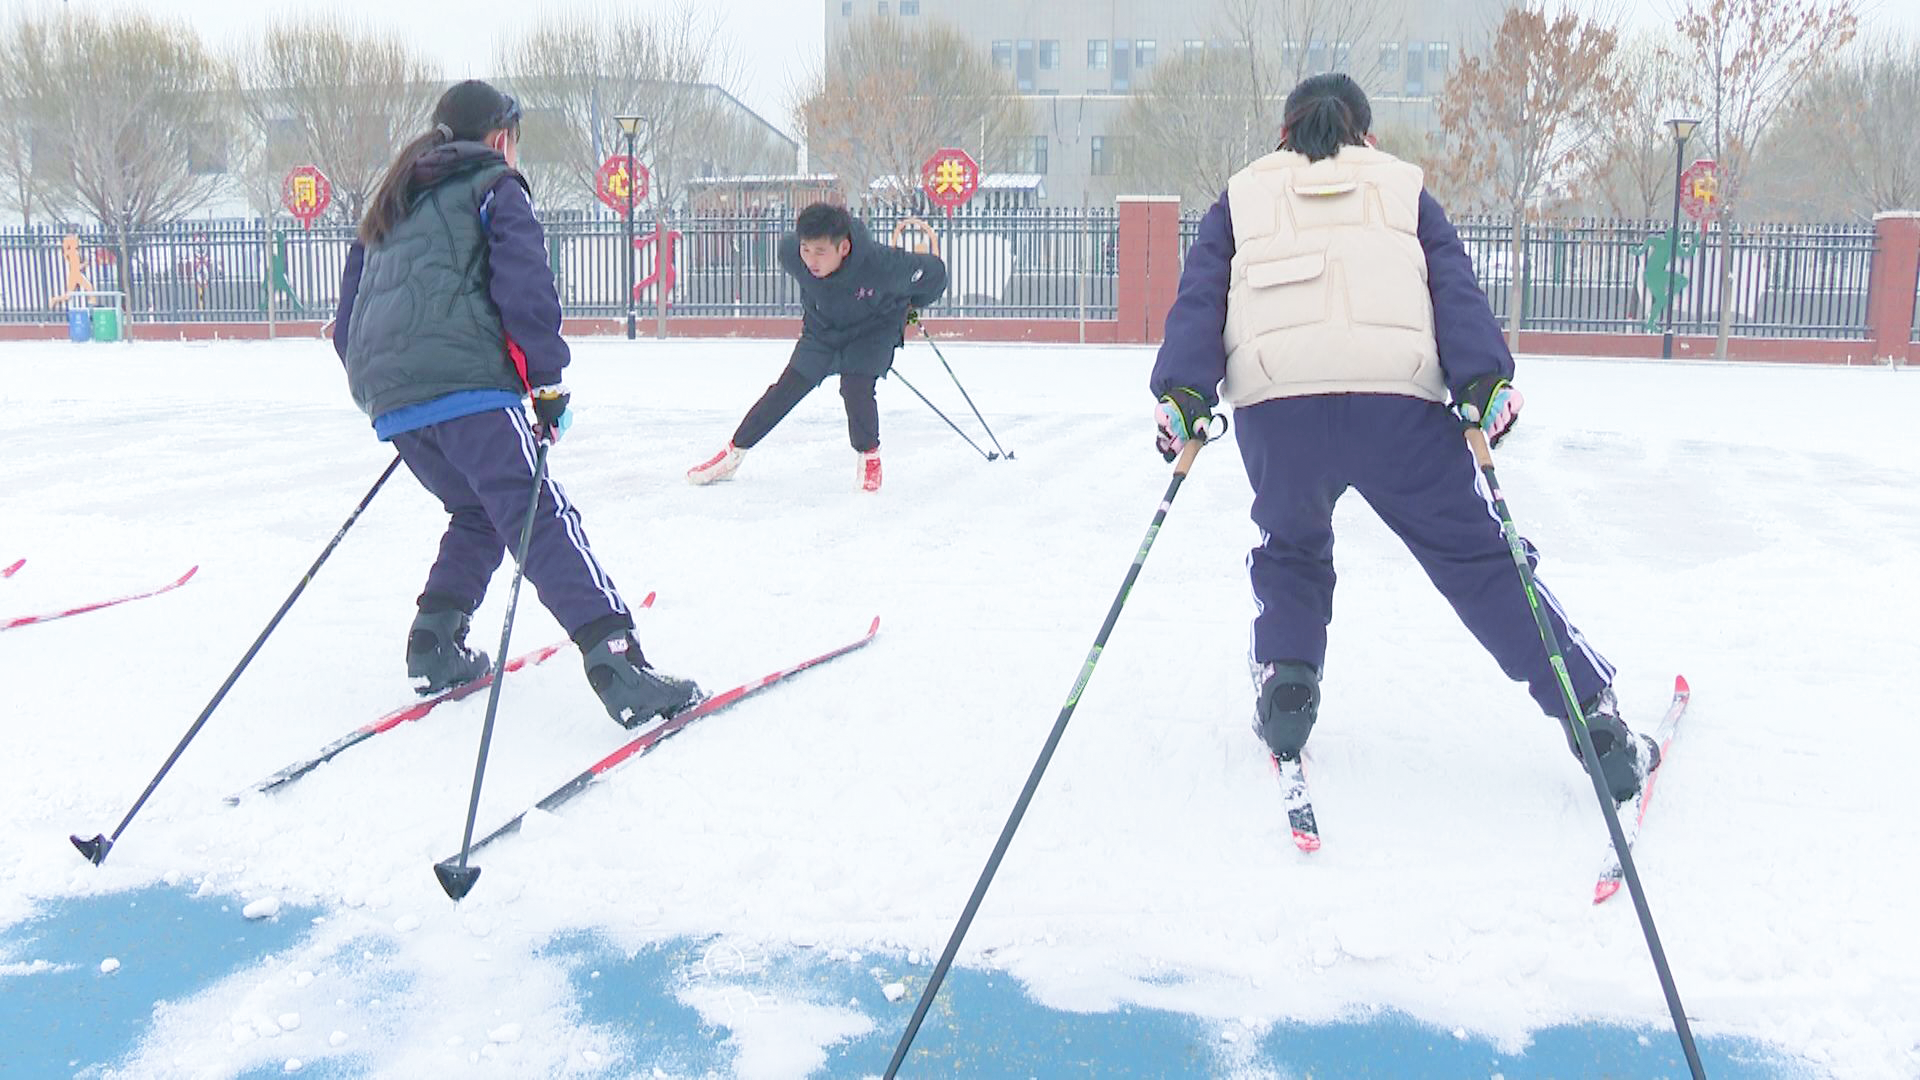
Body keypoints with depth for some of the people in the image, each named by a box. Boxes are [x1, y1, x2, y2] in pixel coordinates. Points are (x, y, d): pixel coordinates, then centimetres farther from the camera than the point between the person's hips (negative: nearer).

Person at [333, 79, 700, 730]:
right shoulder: (494, 186, 9)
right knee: (540, 519, -15)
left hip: (387, 397, 7)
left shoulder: (391, 205, 30)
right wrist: (548, 384, -6)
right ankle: (617, 664, -26)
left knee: (478, 513, 24)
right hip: (466, 383, -7)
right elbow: (525, 286, -7)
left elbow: (347, 320, 28)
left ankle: (434, 641, 14)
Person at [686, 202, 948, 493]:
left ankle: (869, 457, 5)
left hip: (873, 329, -3)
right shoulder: (790, 252, -29)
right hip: (821, 327, 3)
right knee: (786, 389, 2)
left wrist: (912, 306, 0)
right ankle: (733, 454, 15)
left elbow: (934, 272, -22)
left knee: (855, 389, -22)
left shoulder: (881, 264, -40)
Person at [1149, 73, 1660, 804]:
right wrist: (1483, 377, -1)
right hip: (1399, 400, 0)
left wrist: (1183, 388, 0)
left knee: (1290, 550, 27)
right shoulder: (1404, 187, 26)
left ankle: (1285, 685, 11)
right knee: (1477, 557, 9)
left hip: (1276, 404, 1)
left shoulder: (1242, 196, 27)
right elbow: (1455, 289, 10)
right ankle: (1595, 720, 8)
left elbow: (1199, 298, 11)